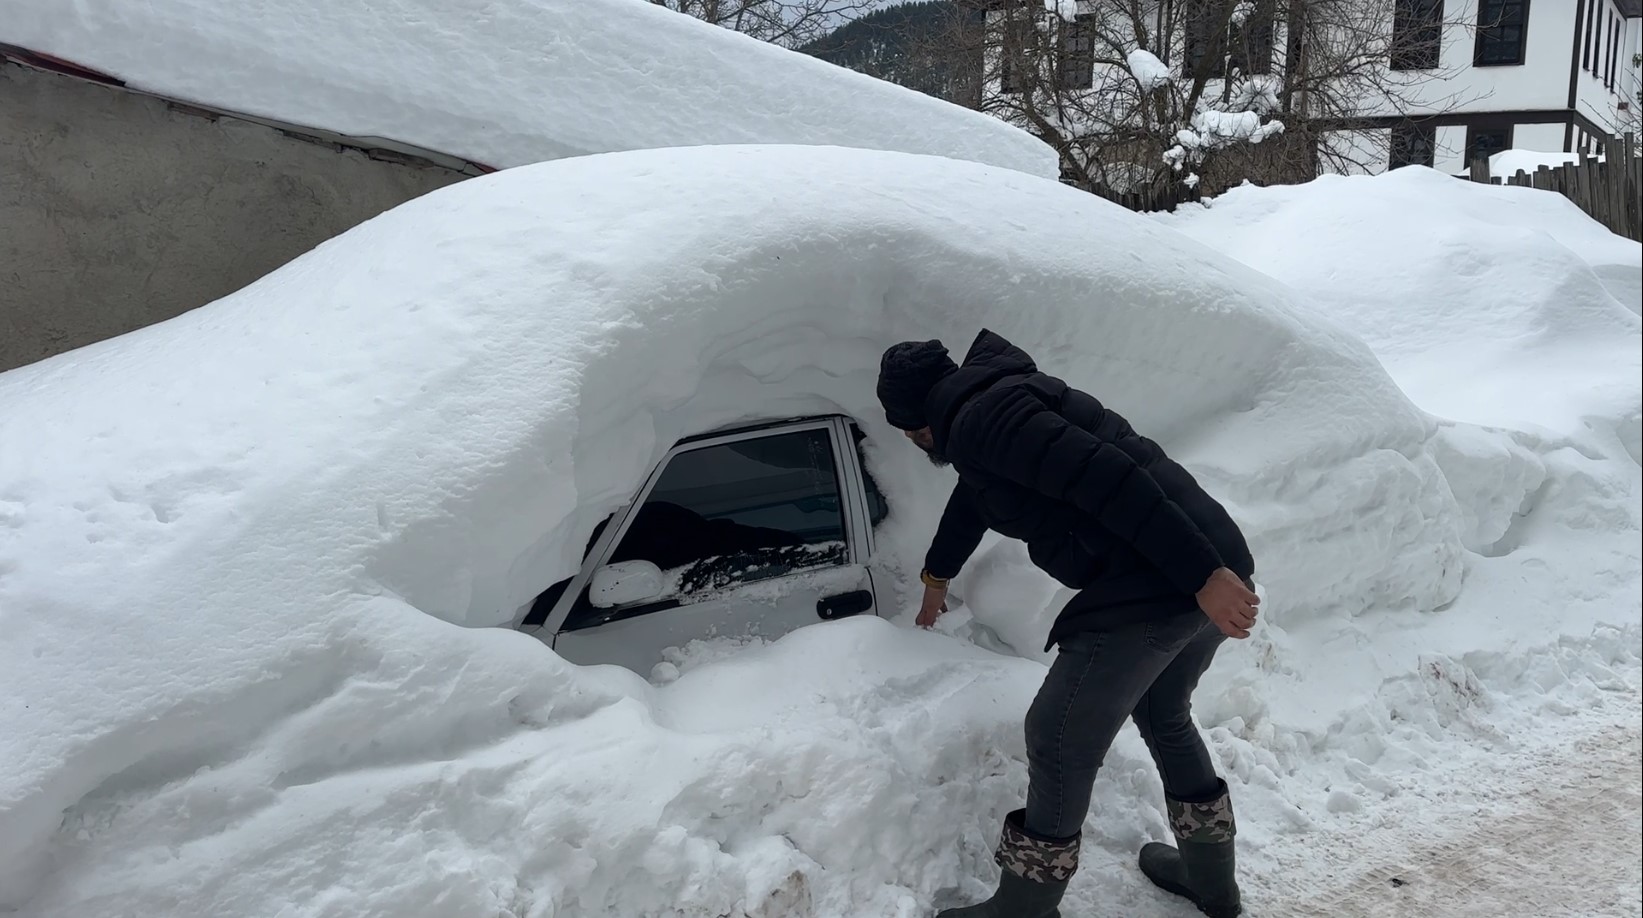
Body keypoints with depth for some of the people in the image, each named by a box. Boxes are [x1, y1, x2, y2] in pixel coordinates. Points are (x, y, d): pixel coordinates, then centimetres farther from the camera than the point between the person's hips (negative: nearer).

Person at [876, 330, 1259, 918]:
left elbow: (1107, 480, -21)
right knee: (1164, 714, 30)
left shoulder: (982, 417, -9)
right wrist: (936, 577, 58)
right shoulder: (994, 399, 23)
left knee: (1059, 740, 5)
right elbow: (970, 502, 42)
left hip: (1147, 588, -10)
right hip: (1206, 562, 10)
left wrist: (1202, 574, -23)